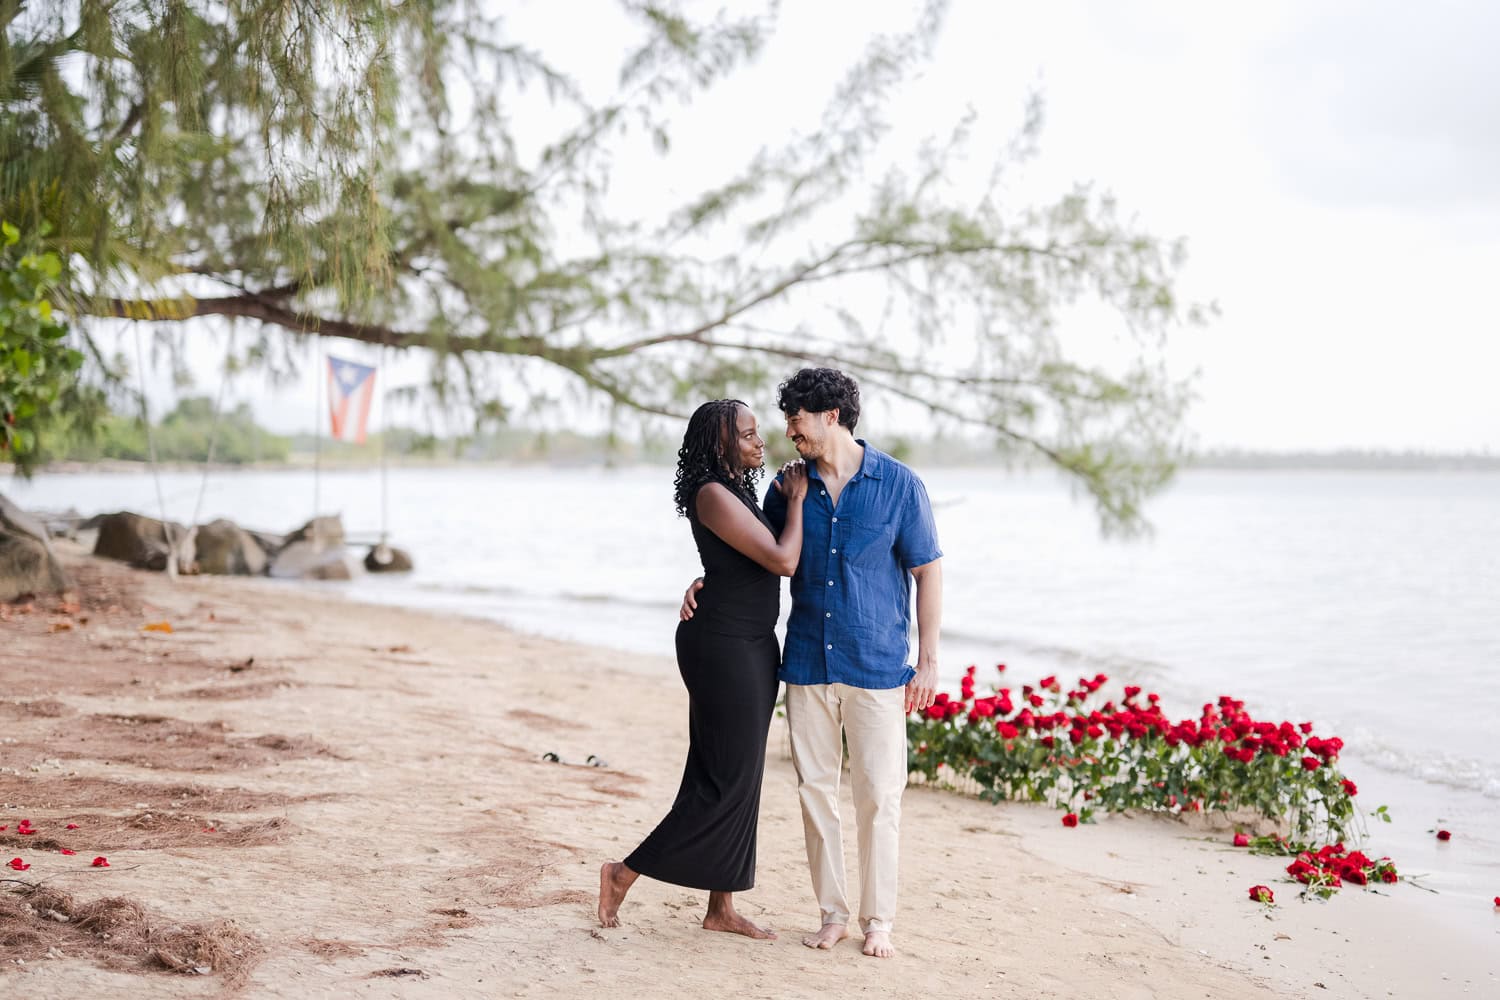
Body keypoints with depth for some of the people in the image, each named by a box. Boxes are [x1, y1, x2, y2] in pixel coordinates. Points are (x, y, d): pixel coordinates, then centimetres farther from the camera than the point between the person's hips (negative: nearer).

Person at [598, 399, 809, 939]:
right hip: (724, 646, -10)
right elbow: (783, 560, -21)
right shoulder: (713, 495, -17)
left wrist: (786, 498, 13)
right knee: (726, 779, -5)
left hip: (750, 647, 10)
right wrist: (797, 499, -9)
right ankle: (625, 874, 5)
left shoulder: (738, 491, 13)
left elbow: (770, 557, 24)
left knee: (739, 776, 12)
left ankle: (721, 909, 19)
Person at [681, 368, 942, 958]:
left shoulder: (898, 485, -5)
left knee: (879, 794, 0)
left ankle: (878, 920, 13)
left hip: (876, 667, -4)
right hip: (807, 665, 4)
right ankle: (832, 913, 20)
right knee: (815, 789, 8)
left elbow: (928, 573, -2)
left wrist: (927, 663, -5)